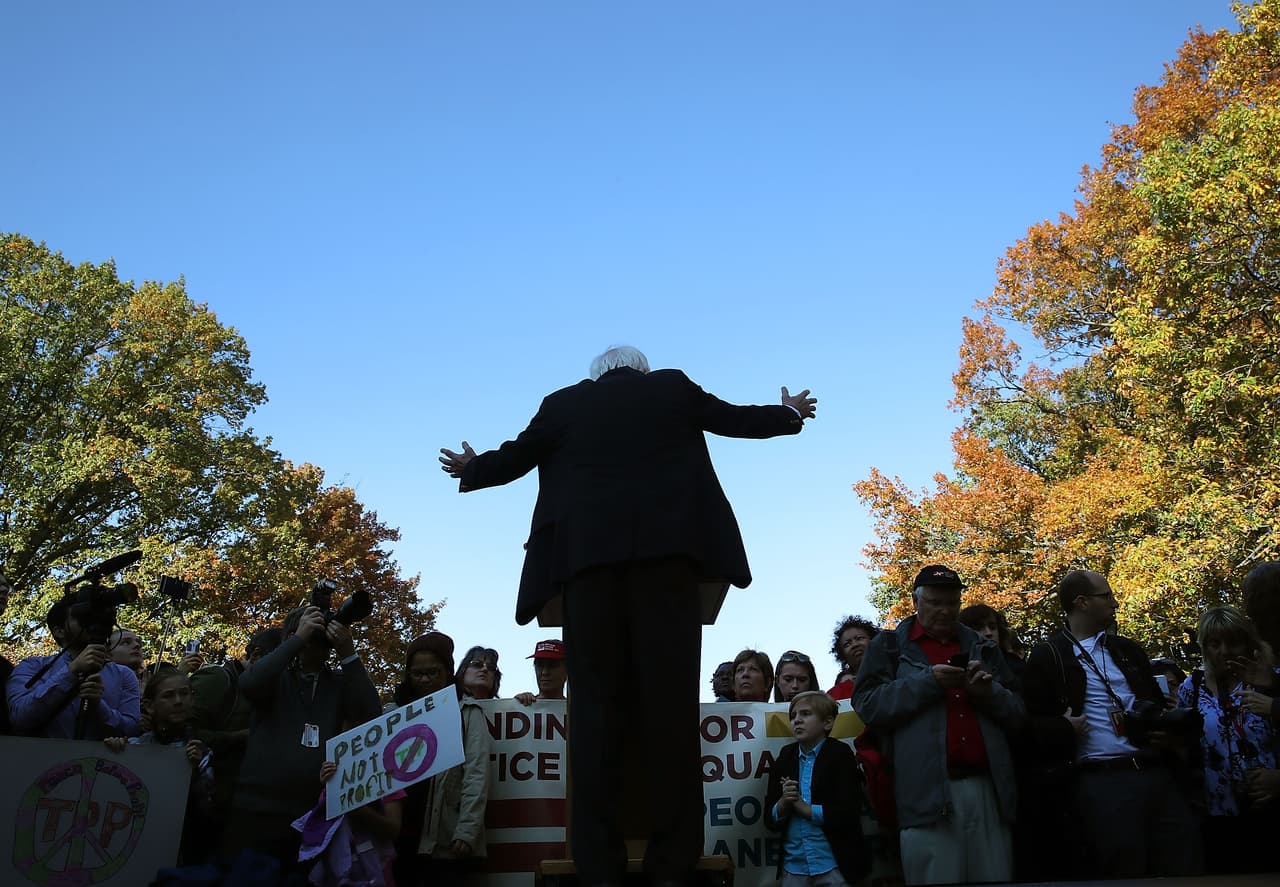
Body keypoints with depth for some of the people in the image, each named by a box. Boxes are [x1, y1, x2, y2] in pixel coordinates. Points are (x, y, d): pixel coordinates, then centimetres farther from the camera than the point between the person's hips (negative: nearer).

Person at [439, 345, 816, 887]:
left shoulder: (564, 402, 16)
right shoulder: (673, 387, 17)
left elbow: (515, 457, 21)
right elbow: (738, 419, 25)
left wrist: (471, 469, 42)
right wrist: (791, 413, 44)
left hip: (587, 550, 0)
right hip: (666, 546, 0)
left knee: (596, 702, -1)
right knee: (669, 698, -1)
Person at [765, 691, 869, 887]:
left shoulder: (841, 755, -4)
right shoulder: (783, 761, 8)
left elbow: (849, 814, -14)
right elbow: (770, 821, 5)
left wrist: (805, 808, -12)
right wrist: (784, 803, -13)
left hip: (833, 865, -4)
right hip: (793, 866, 4)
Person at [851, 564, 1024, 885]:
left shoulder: (982, 648, 22)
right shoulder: (889, 646, 11)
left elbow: (1018, 714, 18)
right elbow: (867, 704, -2)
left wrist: (989, 693, -4)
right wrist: (928, 681, -11)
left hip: (987, 788, 4)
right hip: (927, 791, -3)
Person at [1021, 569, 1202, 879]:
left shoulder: (1127, 650, 20)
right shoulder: (1047, 657, 0)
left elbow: (1157, 702, 27)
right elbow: (1031, 723, -3)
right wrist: (1066, 731, -18)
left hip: (1157, 773, 6)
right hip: (1100, 782, -6)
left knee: (1185, 867, 2)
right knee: (1124, 870, -5)